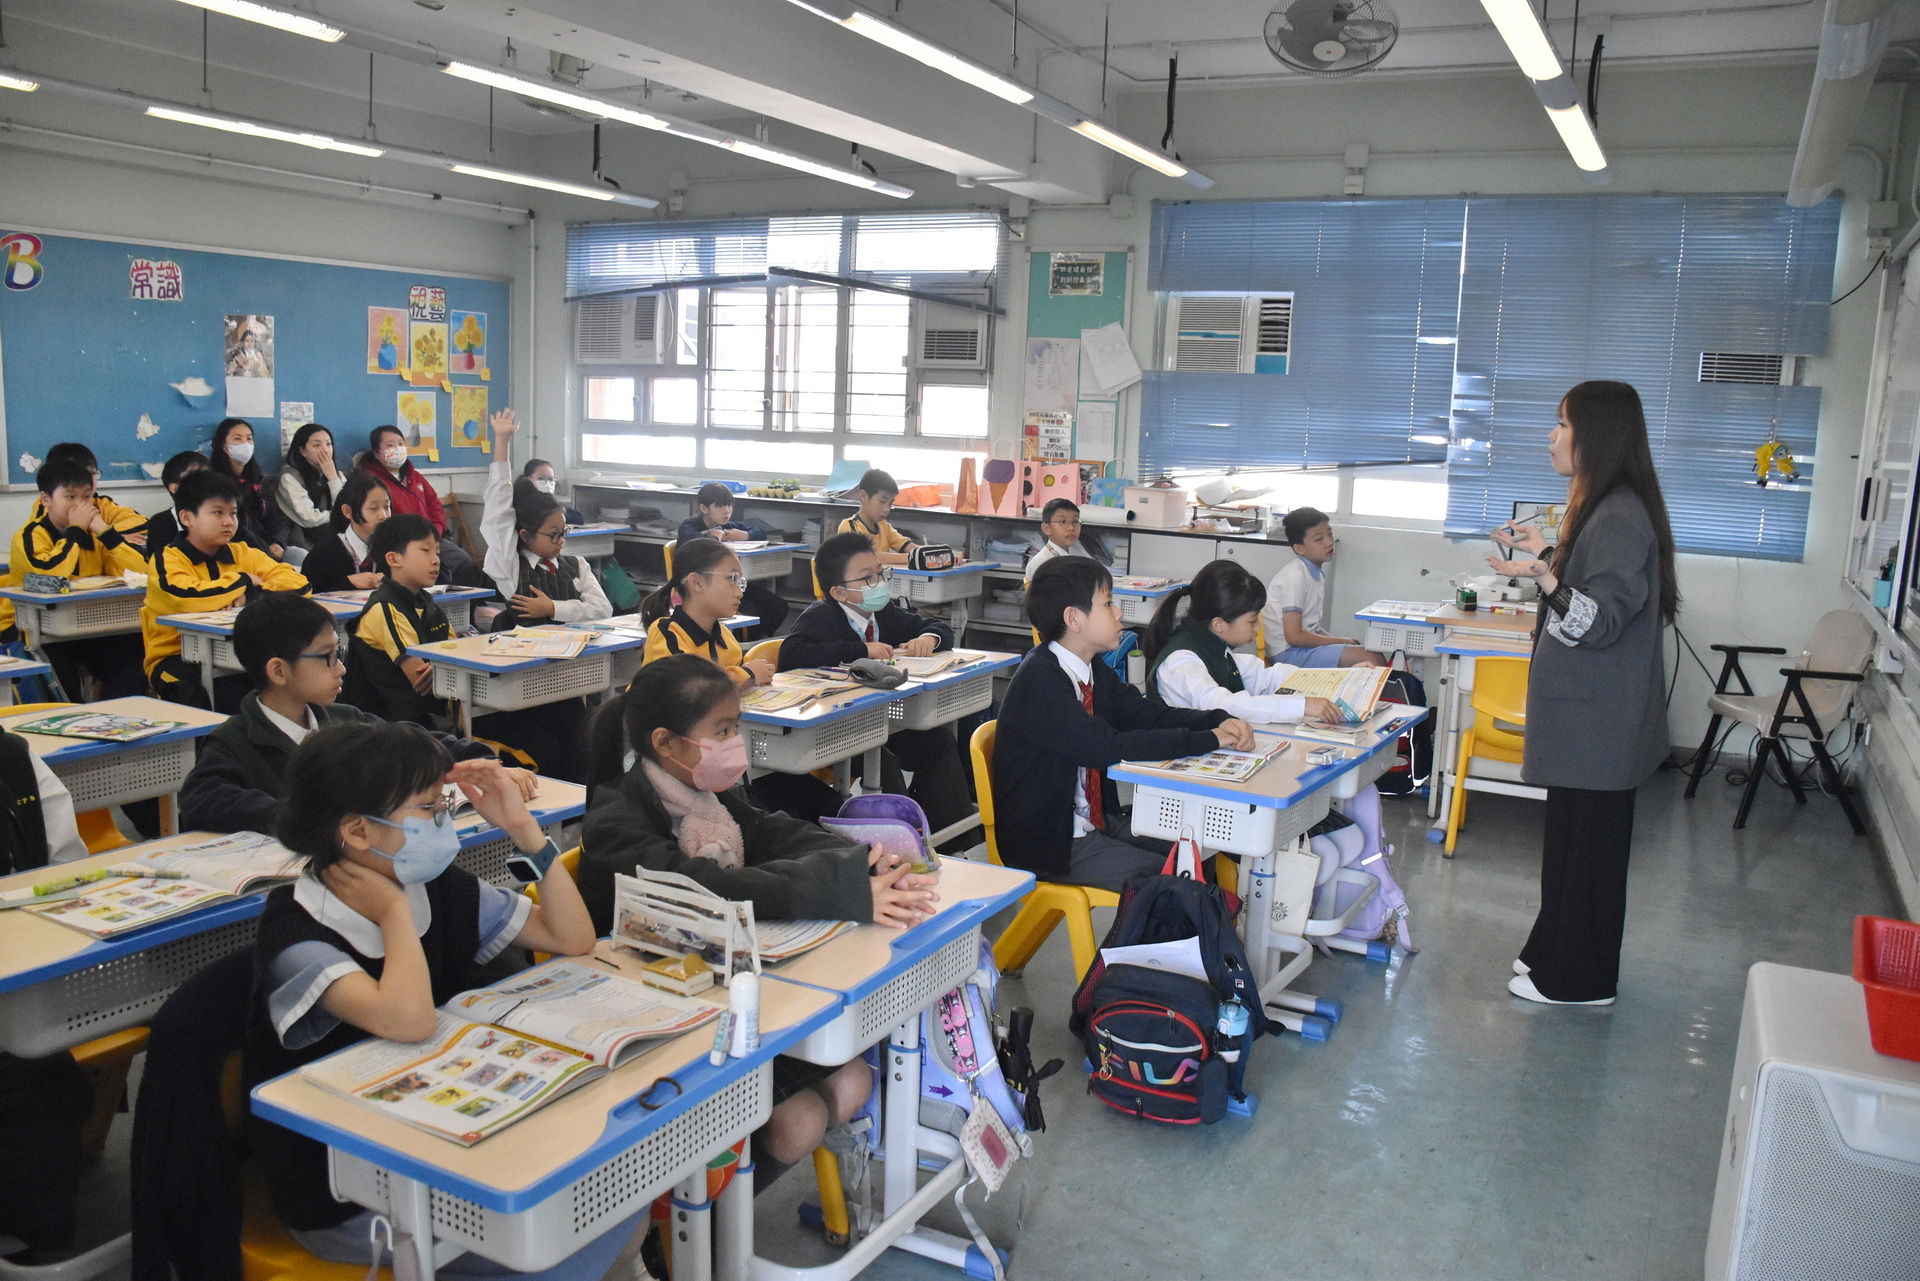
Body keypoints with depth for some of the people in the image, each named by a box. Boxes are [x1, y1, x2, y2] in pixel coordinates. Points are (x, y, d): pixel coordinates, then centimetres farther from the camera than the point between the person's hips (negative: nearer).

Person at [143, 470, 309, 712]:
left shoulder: (243, 554, 9)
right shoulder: (168, 561, -6)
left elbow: (297, 582, -1)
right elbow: (188, 598, -28)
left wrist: (252, 595, -19)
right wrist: (244, 581, -12)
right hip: (177, 660, -4)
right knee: (228, 690, -35)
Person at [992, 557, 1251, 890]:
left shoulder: (1094, 670, 7)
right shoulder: (1039, 679, -22)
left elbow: (1151, 714, 4)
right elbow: (1108, 747, -29)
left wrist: (1218, 722, -15)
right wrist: (1206, 740, -25)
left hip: (1099, 822, 9)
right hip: (1048, 845, -9)